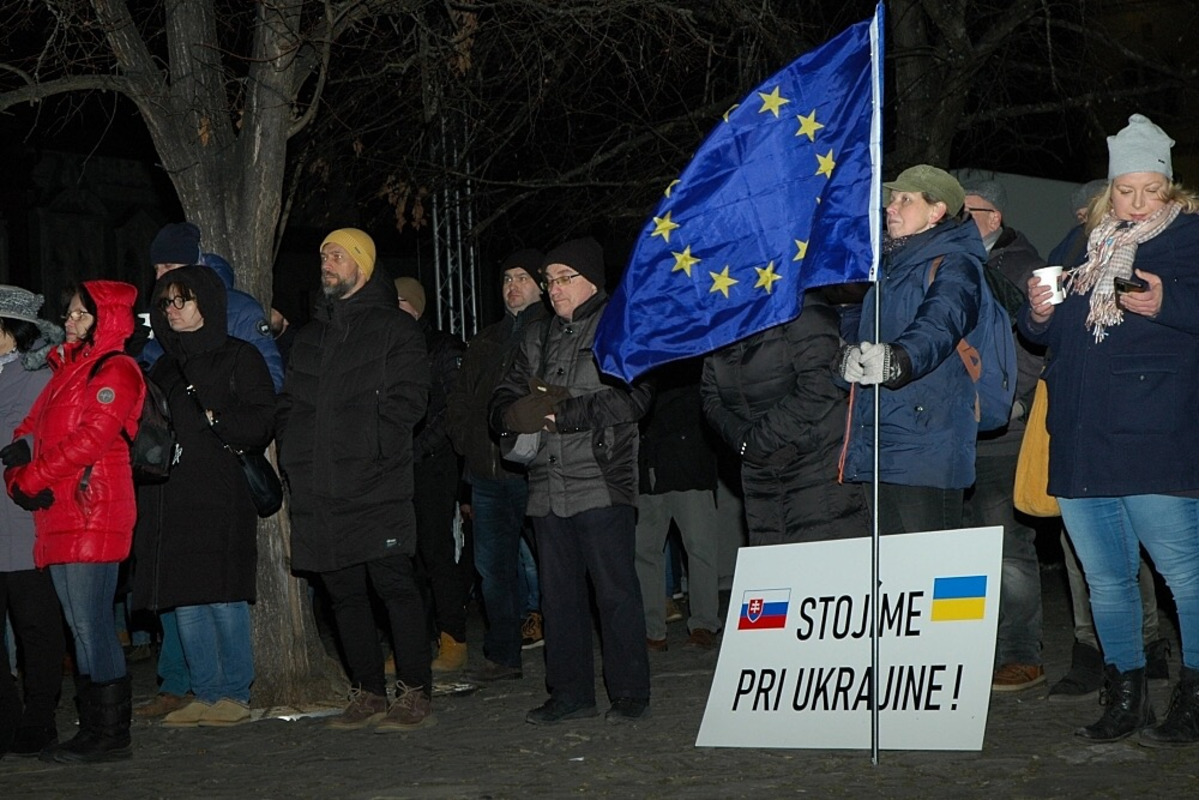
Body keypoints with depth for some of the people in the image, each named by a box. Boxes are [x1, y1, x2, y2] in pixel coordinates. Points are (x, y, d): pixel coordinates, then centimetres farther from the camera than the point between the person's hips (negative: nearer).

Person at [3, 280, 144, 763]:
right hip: (58, 517, 9)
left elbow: (91, 440, -16)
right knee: (81, 625, 10)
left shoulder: (115, 371, -5)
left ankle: (109, 736, -4)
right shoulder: (66, 369, 21)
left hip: (93, 516, -9)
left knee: (90, 624, -9)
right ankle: (95, 728, 14)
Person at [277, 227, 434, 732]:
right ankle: (368, 695, 16)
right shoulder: (310, 335, 21)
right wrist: (291, 449, 8)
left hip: (375, 485, -6)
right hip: (319, 489, 7)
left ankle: (415, 694, -4)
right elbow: (289, 401, 24)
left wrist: (374, 448, -16)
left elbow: (408, 398, -7)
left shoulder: (394, 328, 3)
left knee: (393, 584, -8)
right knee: (344, 593, 8)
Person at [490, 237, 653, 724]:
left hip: (601, 482, -7)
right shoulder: (539, 338, 20)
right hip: (547, 485, 7)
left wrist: (565, 414, -17)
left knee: (615, 590, -4)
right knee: (558, 592, 9)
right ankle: (570, 693, 16)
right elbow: (505, 396, 20)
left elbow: (632, 397, -14)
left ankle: (630, 693, 2)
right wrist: (516, 415, -4)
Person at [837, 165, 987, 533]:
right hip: (873, 448, 8)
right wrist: (848, 355, -2)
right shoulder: (887, 265, 22)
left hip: (925, 448, -8)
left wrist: (898, 360, -43)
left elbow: (940, 326, -24)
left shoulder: (953, 264, -5)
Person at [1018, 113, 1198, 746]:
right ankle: (1124, 697, 21)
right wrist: (1039, 312, 2)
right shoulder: (1081, 247, 18)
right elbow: (1046, 336, 23)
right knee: (1104, 577, 12)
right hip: (1079, 443, 6)